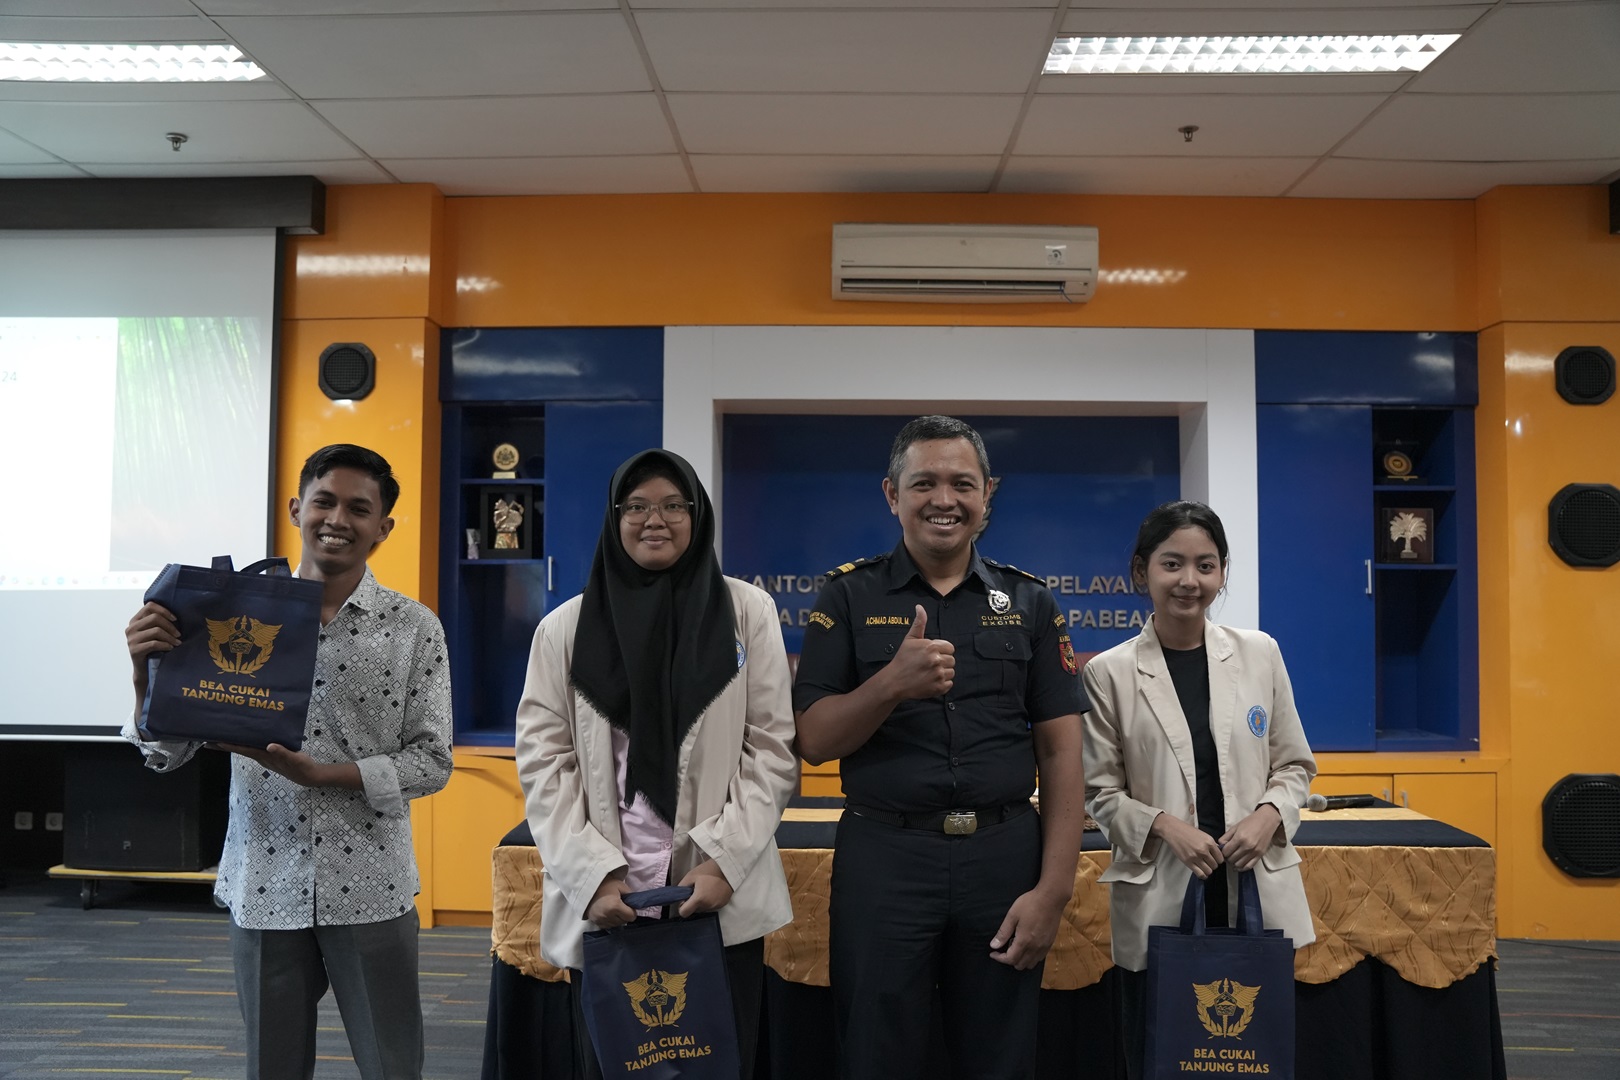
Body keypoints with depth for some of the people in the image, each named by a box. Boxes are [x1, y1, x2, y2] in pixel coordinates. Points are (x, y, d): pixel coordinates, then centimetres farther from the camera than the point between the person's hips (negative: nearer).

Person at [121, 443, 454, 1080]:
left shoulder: (413, 628, -4)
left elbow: (432, 762, -6)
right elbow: (166, 754, 2)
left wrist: (321, 774, -18)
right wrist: (146, 671, -17)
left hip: (369, 888, -1)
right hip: (264, 885, 2)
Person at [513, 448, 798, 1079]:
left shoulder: (748, 612, 5)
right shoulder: (564, 629, 7)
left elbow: (773, 749, 1)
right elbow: (543, 762, 3)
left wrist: (723, 860, -10)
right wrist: (592, 874, -9)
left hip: (721, 901, 0)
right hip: (601, 905, 1)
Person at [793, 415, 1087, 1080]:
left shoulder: (1029, 602, 5)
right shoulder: (849, 597, 2)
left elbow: (1059, 752, 2)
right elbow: (814, 740, -3)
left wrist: (1054, 888, -6)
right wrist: (895, 682, -20)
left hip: (1006, 856, 1)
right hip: (884, 857, -1)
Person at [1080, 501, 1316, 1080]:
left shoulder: (1260, 653, 4)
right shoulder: (1109, 672, -4)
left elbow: (1294, 765, 10)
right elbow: (1101, 792, 1)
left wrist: (1269, 815, -8)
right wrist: (1163, 825, -15)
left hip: (1256, 892, 2)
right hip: (1158, 900, -2)